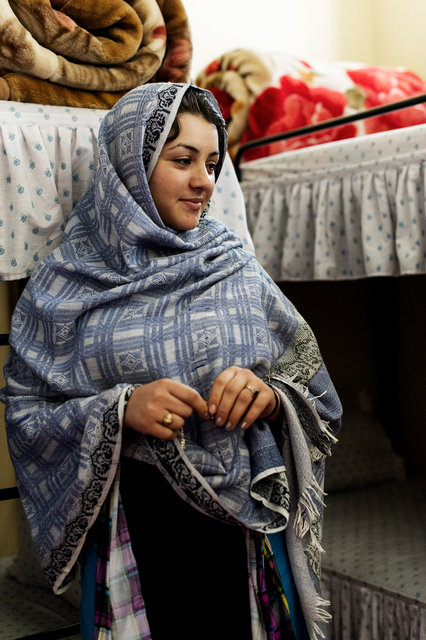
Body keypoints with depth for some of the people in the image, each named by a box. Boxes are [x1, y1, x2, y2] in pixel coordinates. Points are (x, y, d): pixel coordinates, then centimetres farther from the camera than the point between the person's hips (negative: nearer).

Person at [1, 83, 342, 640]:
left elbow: (318, 396, 5)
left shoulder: (237, 269, 4)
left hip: (248, 523, 2)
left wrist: (270, 395, -16)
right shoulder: (70, 280, -2)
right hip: (134, 527, -2)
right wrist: (118, 410, -19)